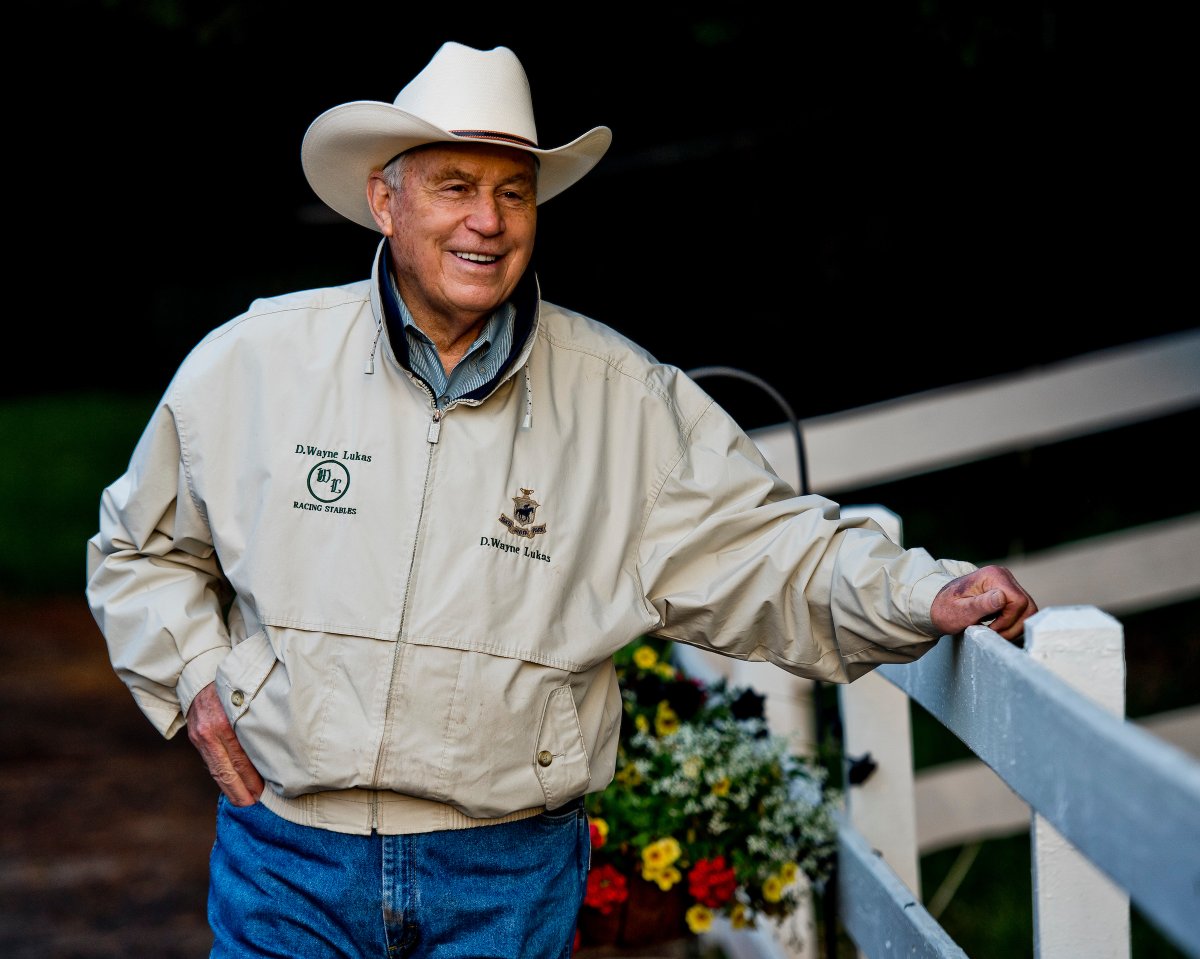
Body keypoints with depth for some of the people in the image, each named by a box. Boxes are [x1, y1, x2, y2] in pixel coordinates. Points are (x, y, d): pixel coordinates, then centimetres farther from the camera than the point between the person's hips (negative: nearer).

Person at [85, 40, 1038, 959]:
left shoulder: (627, 399, -1)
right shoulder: (253, 363, 0)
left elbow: (764, 548, -1)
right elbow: (143, 547, 14)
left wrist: (925, 596, -15)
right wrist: (193, 674, 1)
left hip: (510, 876, 0)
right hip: (289, 860, 0)